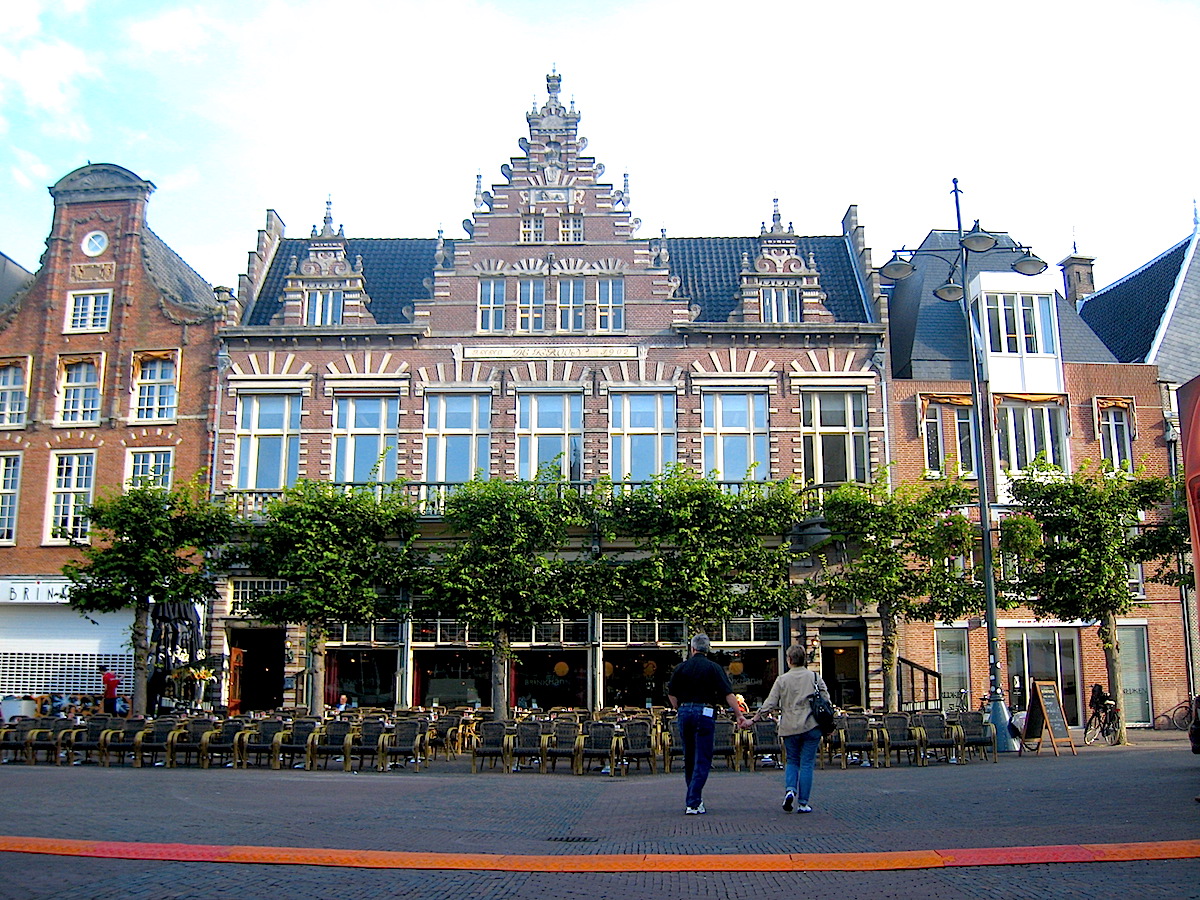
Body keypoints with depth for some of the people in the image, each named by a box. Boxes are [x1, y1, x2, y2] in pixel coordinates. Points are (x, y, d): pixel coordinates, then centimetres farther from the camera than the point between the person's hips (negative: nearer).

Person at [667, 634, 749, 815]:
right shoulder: (713, 668, -2)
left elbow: (671, 694, 11)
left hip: (685, 712, 4)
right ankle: (693, 803, -9)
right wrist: (739, 715, -4)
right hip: (704, 712, -3)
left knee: (689, 759, 16)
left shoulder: (681, 667, 6)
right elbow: (728, 693, -7)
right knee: (702, 760, -2)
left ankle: (695, 797, 25)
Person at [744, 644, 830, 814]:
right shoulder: (815, 677, 2)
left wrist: (753, 720, 4)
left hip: (789, 728, 0)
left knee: (792, 761, 16)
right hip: (811, 727, 0)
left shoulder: (782, 680, -1)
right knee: (806, 764, 5)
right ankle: (803, 803, 4)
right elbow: (826, 700, 1)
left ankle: (790, 790, -7)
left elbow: (770, 703, -3)